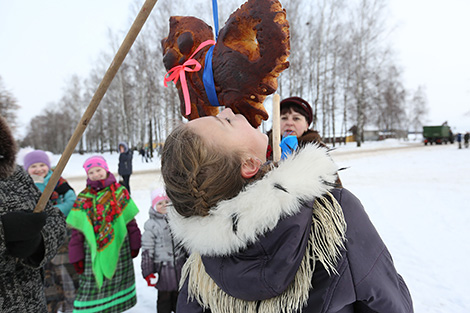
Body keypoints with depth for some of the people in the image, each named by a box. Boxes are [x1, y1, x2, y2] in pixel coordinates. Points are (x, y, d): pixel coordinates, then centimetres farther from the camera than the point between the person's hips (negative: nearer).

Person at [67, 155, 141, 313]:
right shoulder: (83, 199, 1)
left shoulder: (120, 192, 1)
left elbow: (130, 219, 5)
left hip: (119, 248, 1)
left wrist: (134, 245, 6)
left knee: (118, 282, 13)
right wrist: (77, 256, 1)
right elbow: (77, 229, 2)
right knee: (92, 286, 0)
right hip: (94, 251, 0)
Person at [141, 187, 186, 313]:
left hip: (180, 266, 4)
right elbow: (147, 250, -8)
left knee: (179, 295, 18)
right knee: (164, 297, 9)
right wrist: (148, 272, -8)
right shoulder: (151, 225, -11)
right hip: (162, 268, -4)